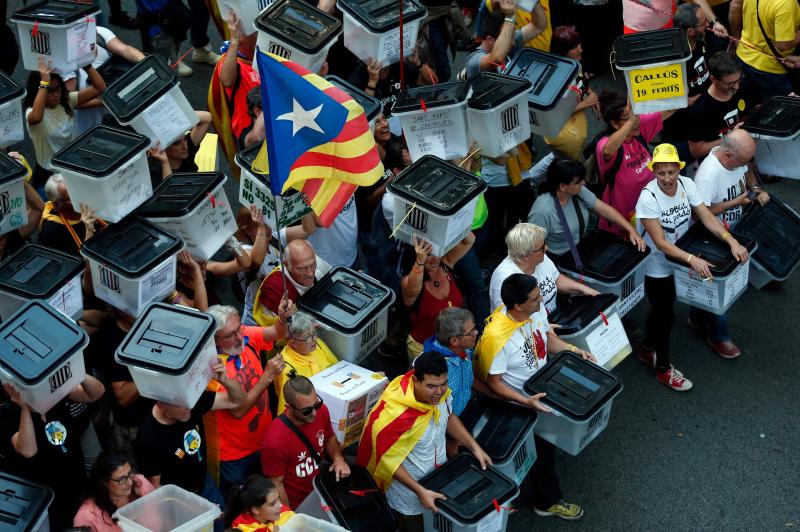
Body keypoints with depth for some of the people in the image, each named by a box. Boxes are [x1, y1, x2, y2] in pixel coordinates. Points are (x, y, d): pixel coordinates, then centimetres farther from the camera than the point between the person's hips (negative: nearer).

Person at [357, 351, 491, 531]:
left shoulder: (439, 392, -18)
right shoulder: (395, 415, -37)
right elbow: (389, 460, -25)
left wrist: (475, 447, -2)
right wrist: (420, 492, -27)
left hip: (439, 474, 6)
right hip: (407, 484, -6)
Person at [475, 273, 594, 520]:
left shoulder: (536, 310, -14)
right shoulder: (496, 337, -35)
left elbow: (548, 337, 6)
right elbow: (494, 382, -24)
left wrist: (575, 350, -8)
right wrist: (526, 402, -34)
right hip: (517, 400, -7)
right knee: (543, 444, -3)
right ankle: (548, 502, 22)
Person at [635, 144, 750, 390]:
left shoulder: (686, 184, -13)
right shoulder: (648, 197, -30)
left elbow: (707, 217, -12)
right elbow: (660, 243, -30)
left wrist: (732, 241, -25)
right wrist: (692, 260, -39)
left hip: (676, 260, 6)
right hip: (655, 265, -6)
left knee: (661, 308, 22)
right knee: (666, 315, 5)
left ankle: (647, 350, 46)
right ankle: (663, 368, 25)